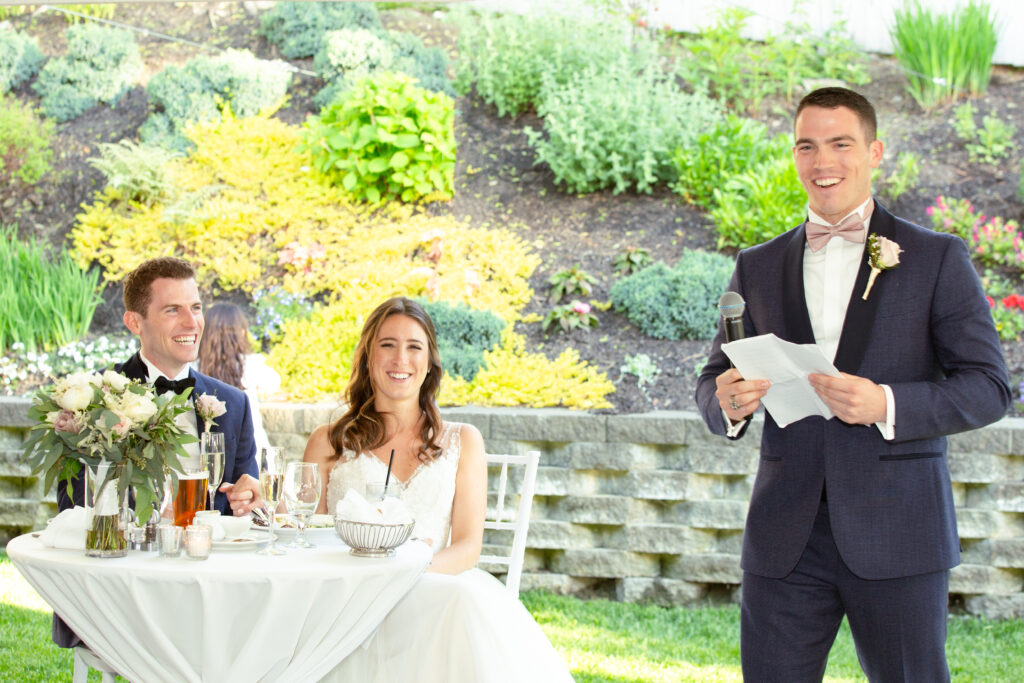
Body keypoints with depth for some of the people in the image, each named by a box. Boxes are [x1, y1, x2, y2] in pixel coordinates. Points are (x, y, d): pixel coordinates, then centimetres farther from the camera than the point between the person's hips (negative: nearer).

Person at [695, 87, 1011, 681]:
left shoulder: (937, 259, 3)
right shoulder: (758, 267, 13)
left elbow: (989, 386, -2)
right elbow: (714, 378, 15)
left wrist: (887, 405, -18)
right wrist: (728, 403, -10)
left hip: (896, 537, -2)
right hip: (786, 538, 3)